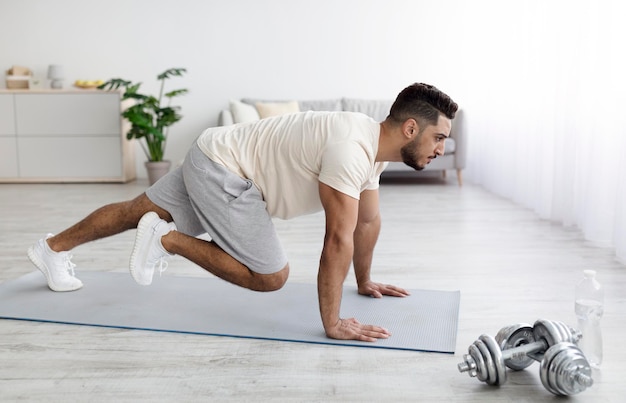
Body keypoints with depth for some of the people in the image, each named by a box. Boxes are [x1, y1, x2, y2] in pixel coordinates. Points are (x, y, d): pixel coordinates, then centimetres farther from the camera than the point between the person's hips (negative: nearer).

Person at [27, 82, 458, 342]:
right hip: (222, 169, -9)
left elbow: (368, 220, 13)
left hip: (217, 160, 9)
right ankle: (168, 240, 0)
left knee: (143, 209, 21)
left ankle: (52, 248, 39)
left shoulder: (373, 146, 1)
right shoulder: (351, 150, -29)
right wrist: (332, 323, -28)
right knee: (270, 276, -12)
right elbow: (339, 238, -32)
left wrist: (365, 280, 21)